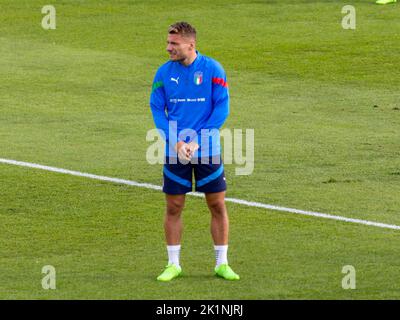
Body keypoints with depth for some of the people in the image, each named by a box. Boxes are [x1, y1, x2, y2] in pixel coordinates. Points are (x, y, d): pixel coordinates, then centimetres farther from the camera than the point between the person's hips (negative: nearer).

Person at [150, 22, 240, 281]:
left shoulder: (213, 69, -5)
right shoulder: (164, 72, 1)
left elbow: (222, 108, -7)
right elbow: (157, 110, 1)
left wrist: (198, 140, -15)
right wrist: (176, 142, -13)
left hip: (207, 151, -1)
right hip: (175, 152, 1)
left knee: (218, 206, 2)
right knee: (174, 208, 4)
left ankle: (222, 263, 12)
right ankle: (173, 265, 13)